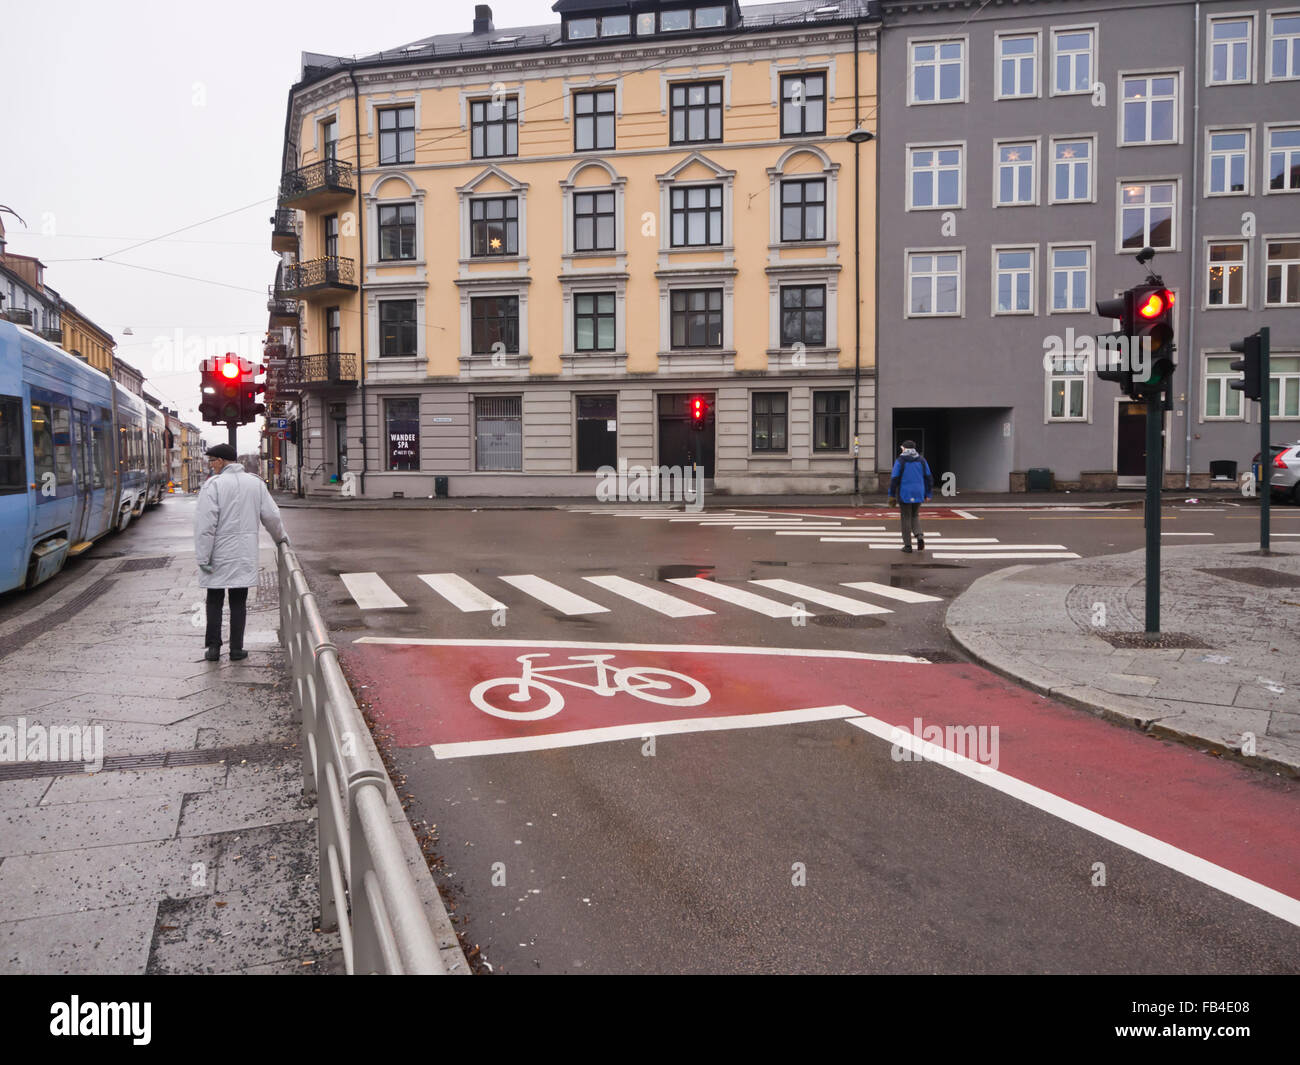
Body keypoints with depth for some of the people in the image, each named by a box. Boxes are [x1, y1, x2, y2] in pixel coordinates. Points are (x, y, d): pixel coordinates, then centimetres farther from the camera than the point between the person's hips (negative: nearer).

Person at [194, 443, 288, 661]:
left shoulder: (213, 484, -9)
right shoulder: (255, 483, 4)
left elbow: (205, 523, -14)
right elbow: (271, 515, 7)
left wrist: (203, 557, -12)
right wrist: (280, 537, 25)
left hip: (218, 553, -3)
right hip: (244, 553, 3)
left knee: (214, 601, 9)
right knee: (238, 602, 9)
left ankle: (213, 647, 9)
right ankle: (236, 649, 10)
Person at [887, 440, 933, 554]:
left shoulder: (900, 461, -7)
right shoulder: (921, 460, 5)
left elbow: (894, 479, -10)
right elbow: (929, 478, 5)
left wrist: (892, 495, -2)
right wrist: (927, 494, 11)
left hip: (904, 494, -3)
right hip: (918, 494, 3)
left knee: (905, 518, 6)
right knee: (915, 516, 19)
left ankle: (908, 545, 7)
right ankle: (919, 536, -6)